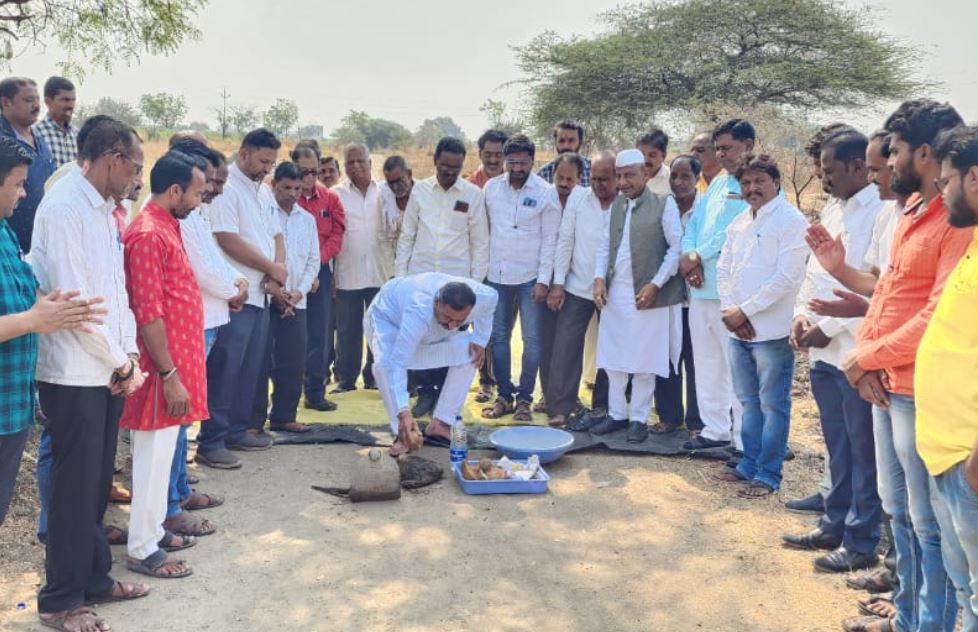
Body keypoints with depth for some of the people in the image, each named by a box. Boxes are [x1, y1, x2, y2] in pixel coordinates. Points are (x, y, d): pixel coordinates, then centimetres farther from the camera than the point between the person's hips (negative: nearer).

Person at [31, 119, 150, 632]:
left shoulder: (104, 211, 13)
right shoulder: (63, 208, -14)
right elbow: (69, 295, -19)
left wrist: (129, 353, 4)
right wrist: (118, 360, -11)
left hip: (110, 372, 8)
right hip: (74, 373, -8)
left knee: (97, 483, 16)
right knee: (76, 486, 1)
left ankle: (93, 578, 29)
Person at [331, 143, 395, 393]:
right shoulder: (337, 194, 3)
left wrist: (392, 265, -4)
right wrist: (328, 270, -7)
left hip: (380, 271, 1)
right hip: (347, 273, -1)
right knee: (347, 329, 5)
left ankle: (374, 376, 19)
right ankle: (346, 378, 15)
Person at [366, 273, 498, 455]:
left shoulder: (483, 296, -33)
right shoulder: (419, 311, -49)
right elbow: (397, 363, -52)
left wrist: (480, 339, -11)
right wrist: (403, 412, -59)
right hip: (387, 318, -5)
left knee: (469, 353, -11)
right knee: (385, 363, -35)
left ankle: (439, 425, 1)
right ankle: (404, 434, -23)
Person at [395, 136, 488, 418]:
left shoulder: (473, 194, 0)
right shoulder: (420, 190, 6)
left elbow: (480, 242, 2)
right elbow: (407, 235, 9)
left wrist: (476, 281, -2)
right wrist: (400, 273, 3)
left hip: (456, 278, -1)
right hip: (420, 275, 2)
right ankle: (425, 392, 13)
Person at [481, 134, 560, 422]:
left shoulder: (546, 193, -6)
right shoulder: (491, 187, 3)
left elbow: (550, 239, -6)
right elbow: (484, 229, 8)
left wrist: (543, 280, -11)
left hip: (529, 277, -3)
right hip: (496, 275, 3)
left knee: (532, 341, 0)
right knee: (499, 337, 9)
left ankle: (524, 398, 13)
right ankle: (504, 395, 19)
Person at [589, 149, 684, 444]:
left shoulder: (664, 204, -5)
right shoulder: (616, 204, 12)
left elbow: (676, 248, -7)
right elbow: (605, 245, 13)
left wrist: (655, 284, -13)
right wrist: (599, 279, 0)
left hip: (647, 295, -5)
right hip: (614, 294, 5)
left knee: (644, 361, 3)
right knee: (612, 358, 10)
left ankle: (639, 418, 15)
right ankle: (616, 414, 24)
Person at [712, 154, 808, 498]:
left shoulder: (791, 221, -9)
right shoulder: (739, 223, 13)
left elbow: (787, 277, -16)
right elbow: (724, 269, 13)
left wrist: (744, 311, -14)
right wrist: (730, 311, -3)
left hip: (772, 330, -7)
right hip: (738, 329, 7)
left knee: (772, 406, 2)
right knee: (749, 403, 16)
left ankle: (768, 474, 11)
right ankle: (749, 465, 27)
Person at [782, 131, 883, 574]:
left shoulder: (880, 211, -13)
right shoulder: (831, 210, 14)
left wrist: (830, 328, -15)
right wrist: (802, 313, 4)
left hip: (856, 351, -8)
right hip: (822, 351, 8)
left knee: (862, 450, 3)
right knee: (837, 448, 18)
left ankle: (861, 541, 14)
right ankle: (834, 525, 30)